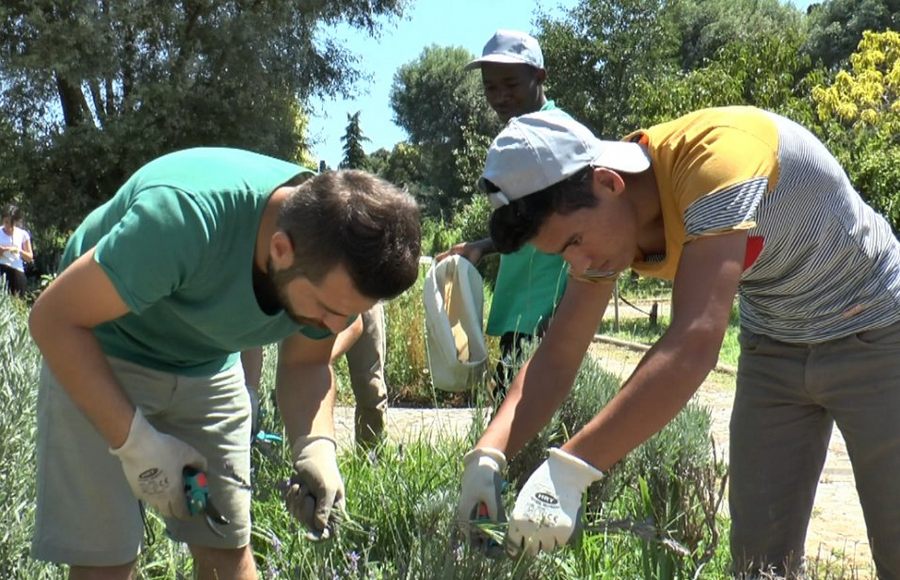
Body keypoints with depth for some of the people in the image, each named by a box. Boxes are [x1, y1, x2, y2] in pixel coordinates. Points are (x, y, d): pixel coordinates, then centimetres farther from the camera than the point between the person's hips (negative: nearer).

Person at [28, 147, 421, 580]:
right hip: (95, 358, -4)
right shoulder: (187, 217, -38)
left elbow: (306, 365, -3)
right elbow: (54, 319, -29)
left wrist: (316, 445, -23)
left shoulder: (336, 269, -19)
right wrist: (136, 441, -33)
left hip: (208, 367, 5)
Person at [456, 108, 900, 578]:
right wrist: (489, 453, -22)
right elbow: (558, 353, -6)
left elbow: (695, 344, -44)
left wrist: (568, 469, -47)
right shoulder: (602, 217, -11)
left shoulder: (714, 156, -35)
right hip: (774, 347, 6)